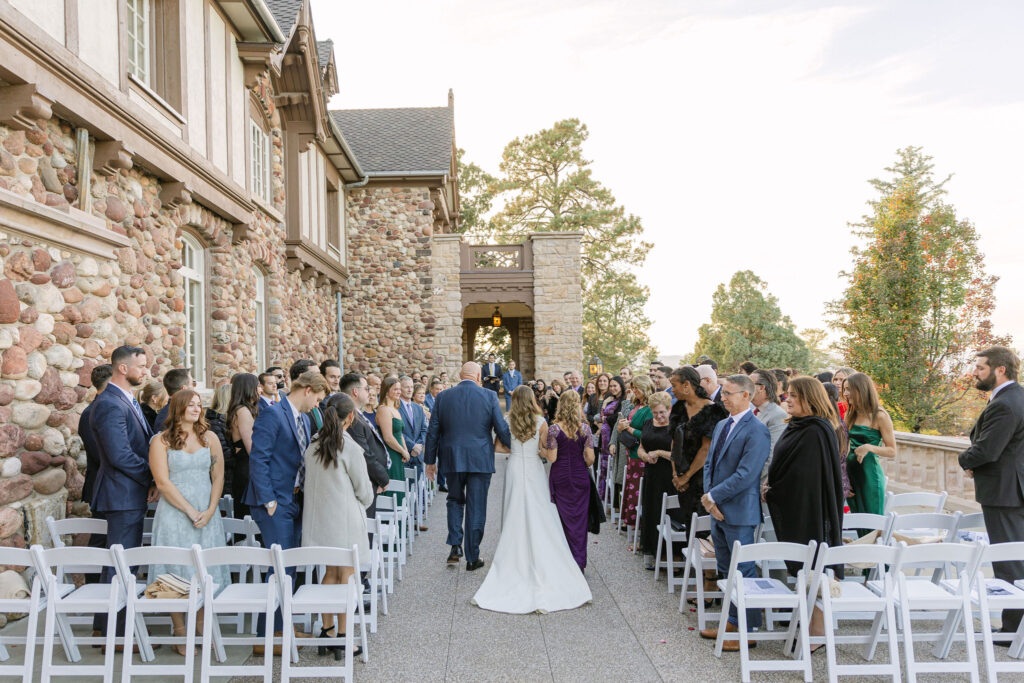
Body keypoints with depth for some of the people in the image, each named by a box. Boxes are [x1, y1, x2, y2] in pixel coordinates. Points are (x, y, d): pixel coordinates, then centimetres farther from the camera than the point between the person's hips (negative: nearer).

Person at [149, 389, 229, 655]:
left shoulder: (209, 438, 9)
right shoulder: (161, 441, -1)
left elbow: (218, 477, 6)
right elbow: (163, 483, -7)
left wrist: (210, 511, -7)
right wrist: (191, 511, -11)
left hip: (207, 514, 3)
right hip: (174, 514, -3)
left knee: (206, 572, 4)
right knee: (177, 573, 0)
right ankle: (180, 633, 9)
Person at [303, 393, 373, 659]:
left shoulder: (312, 445, 2)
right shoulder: (351, 448, -16)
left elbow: (309, 482, 11)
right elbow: (363, 490, -8)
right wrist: (364, 503, 14)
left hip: (318, 516, 6)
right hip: (345, 520, -6)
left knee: (330, 572, 18)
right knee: (347, 576, 4)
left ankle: (326, 630, 23)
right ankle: (342, 639, 10)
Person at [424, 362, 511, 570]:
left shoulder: (443, 397, 0)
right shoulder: (489, 396, -6)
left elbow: (433, 432, 3)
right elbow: (502, 429, -5)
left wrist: (430, 460, 13)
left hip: (452, 459, 2)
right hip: (480, 460, -2)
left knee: (455, 501, 21)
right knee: (476, 508, 7)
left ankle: (455, 547, 9)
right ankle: (472, 558, 14)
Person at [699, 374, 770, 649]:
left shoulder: (756, 430, -16)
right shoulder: (722, 425, 12)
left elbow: (745, 475, -22)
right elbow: (710, 463, 14)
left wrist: (713, 496, -16)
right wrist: (709, 497, -1)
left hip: (739, 512, -9)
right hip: (719, 511, 9)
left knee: (744, 572, 2)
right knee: (725, 570, 17)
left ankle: (749, 630, 14)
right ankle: (733, 621, 29)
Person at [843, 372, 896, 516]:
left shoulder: (879, 416, -7)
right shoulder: (850, 416, 10)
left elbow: (892, 451, -6)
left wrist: (869, 447, -22)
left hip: (870, 476, -6)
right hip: (851, 474, 6)